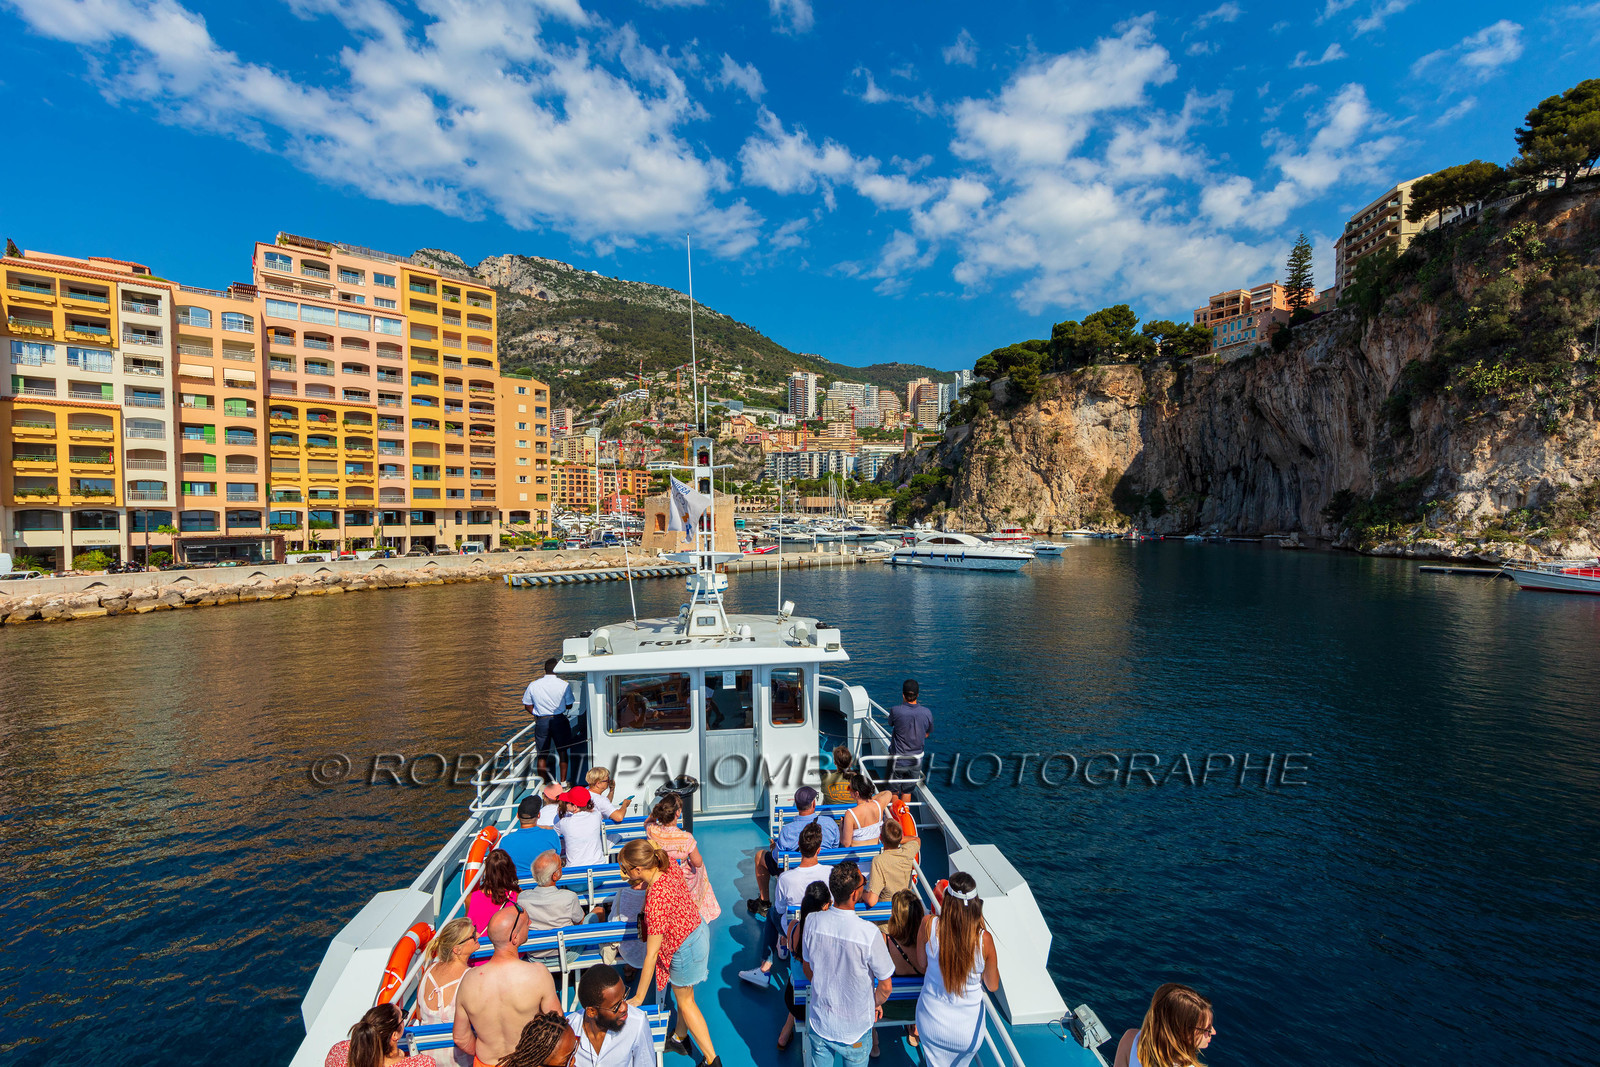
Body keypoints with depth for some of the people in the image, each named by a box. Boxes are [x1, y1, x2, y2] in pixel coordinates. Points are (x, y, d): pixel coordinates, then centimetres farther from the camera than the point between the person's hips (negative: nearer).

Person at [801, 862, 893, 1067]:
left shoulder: (812, 922, -19)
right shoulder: (869, 933, -31)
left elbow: (807, 968, 0)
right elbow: (885, 986, -17)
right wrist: (876, 1003, 5)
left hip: (819, 1022, 3)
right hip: (854, 1028, -3)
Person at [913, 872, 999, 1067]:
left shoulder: (928, 925, -23)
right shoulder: (984, 939, -24)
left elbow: (922, 964, -5)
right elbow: (993, 986, -7)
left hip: (932, 1023, 0)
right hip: (968, 1029, 0)